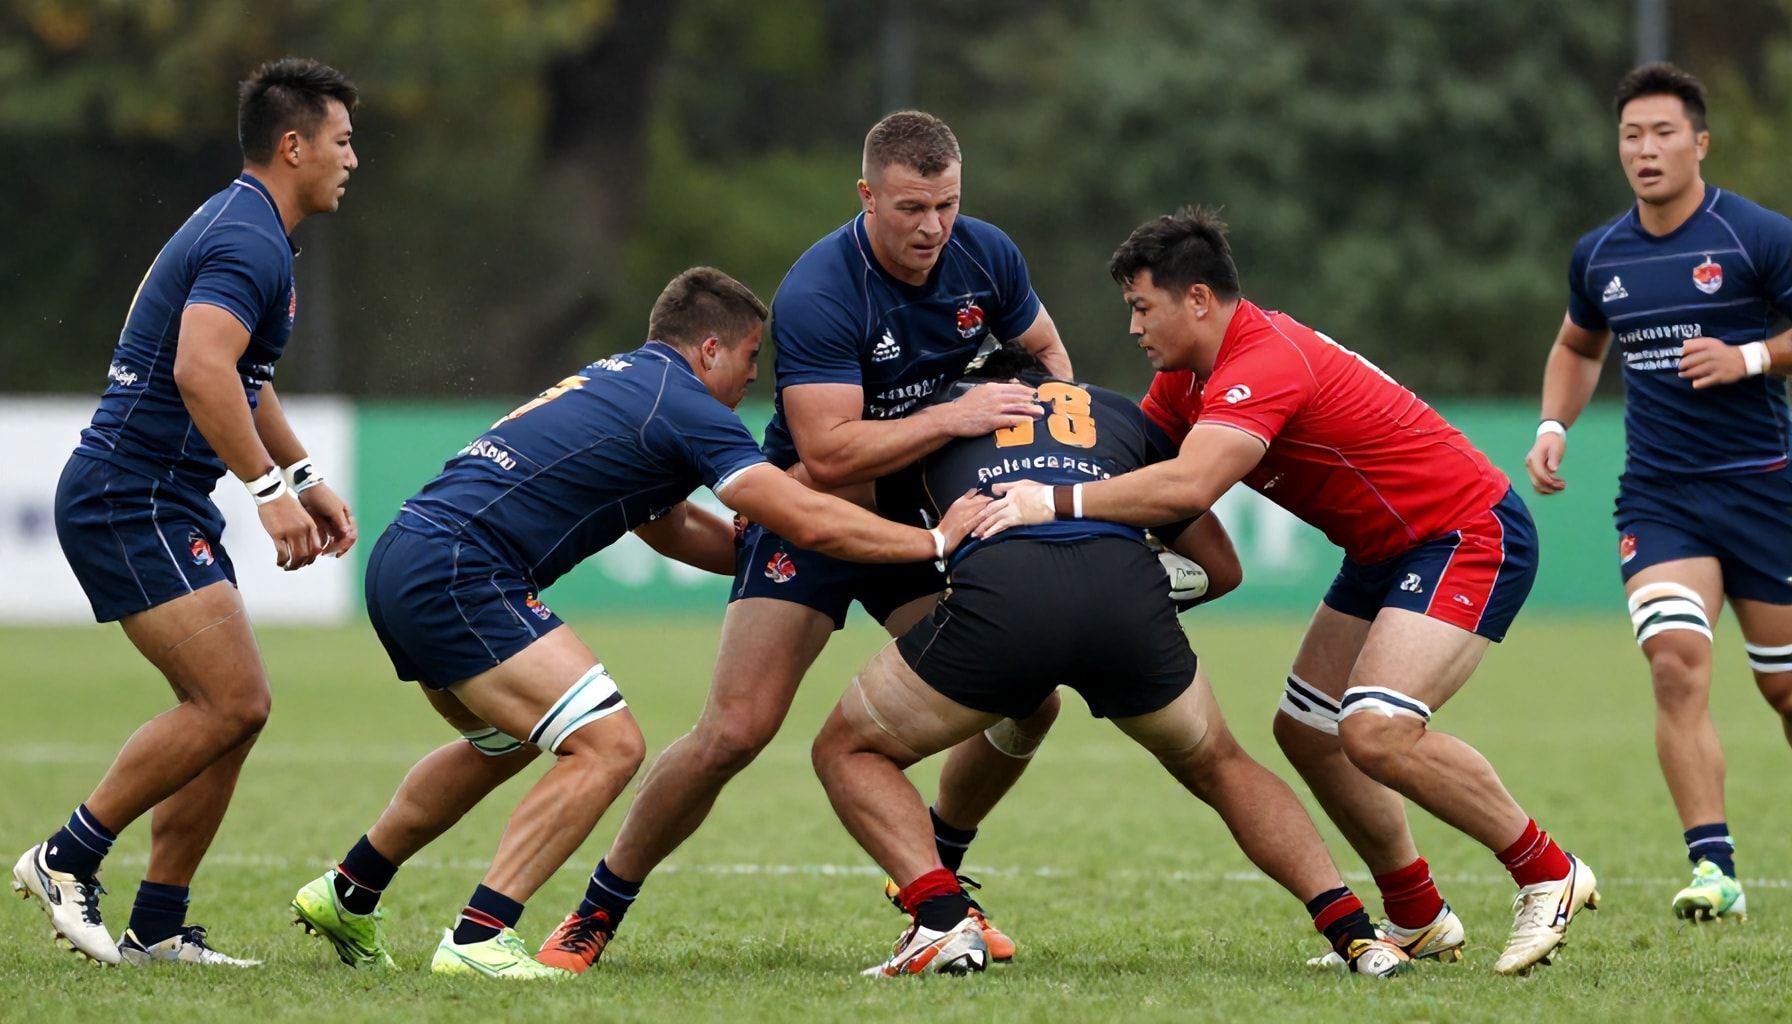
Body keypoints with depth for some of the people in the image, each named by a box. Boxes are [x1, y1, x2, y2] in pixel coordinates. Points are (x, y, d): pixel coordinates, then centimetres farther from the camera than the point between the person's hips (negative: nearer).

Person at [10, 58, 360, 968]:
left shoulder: (244, 230, 18)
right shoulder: (248, 241, -16)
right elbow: (200, 370, -32)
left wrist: (306, 477, 32)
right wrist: (268, 489, -32)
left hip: (162, 506, 11)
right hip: (134, 504, -11)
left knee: (230, 707, 7)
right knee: (230, 701, -14)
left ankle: (156, 928, 7)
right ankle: (68, 859, -5)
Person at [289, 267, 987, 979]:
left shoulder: (620, 380, 21)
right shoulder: (684, 406, -8)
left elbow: (672, 529, 33)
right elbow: (810, 521, -12)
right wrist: (934, 541, -2)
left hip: (402, 564, 10)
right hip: (456, 575, -10)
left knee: (504, 743, 32)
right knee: (610, 745, -13)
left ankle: (346, 897, 40)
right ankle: (476, 939, -17)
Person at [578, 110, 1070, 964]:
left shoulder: (985, 256, -8)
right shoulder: (818, 295, -27)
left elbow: (1046, 351, 11)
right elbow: (828, 454, -34)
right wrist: (954, 419, -37)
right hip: (809, 519, -6)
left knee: (1025, 702, -5)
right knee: (736, 731, -17)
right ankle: (597, 913, 0)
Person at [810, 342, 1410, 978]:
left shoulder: (948, 402, 33)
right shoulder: (1122, 414, 37)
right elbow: (1222, 567, 37)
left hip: (999, 589, -3)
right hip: (1125, 587, 3)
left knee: (847, 750, 19)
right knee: (1219, 767, 30)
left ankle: (944, 922, -5)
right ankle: (1352, 930, 13)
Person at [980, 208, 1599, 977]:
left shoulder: (1264, 366, -26)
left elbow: (1185, 488, -40)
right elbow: (1133, 450, 8)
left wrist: (1057, 503, -36)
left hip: (1471, 536, -11)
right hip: (1389, 551, 11)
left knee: (1377, 733, -25)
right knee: (1306, 731, 9)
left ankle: (1549, 875, -9)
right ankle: (1418, 920, 20)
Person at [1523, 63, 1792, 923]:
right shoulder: (1598, 255, 8)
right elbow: (1578, 346, 26)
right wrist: (1554, 425, 10)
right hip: (1656, 494, 2)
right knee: (1677, 659, -20)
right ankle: (1714, 869, -22)